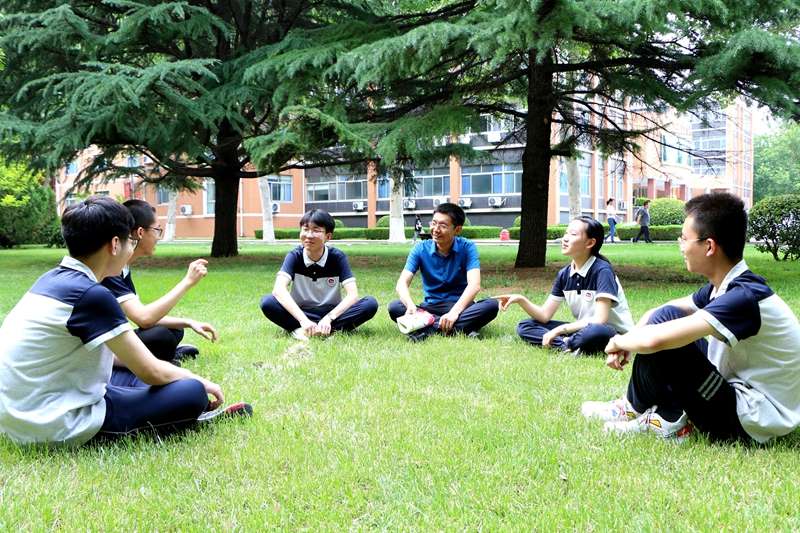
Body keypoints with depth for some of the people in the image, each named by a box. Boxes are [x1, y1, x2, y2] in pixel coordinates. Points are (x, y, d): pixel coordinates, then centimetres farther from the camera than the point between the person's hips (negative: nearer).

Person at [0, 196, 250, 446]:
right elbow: (152, 373, -14)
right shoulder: (91, 294, -20)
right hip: (54, 427, -10)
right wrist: (199, 381, 5)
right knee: (191, 393, -13)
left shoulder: (55, 279, 7)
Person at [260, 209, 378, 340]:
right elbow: (279, 289, -26)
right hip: (301, 312, 0)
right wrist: (303, 320, -40)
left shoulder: (337, 257, -9)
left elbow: (353, 295, -18)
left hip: (332, 312, 1)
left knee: (371, 304, -24)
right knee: (267, 302, -28)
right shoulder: (294, 256, -9)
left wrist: (328, 318, -34)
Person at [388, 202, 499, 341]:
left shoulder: (467, 248, -8)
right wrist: (411, 306, -36)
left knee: (491, 305, -30)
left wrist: (454, 312, -37)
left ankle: (429, 328, -35)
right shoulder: (421, 249, -4)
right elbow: (402, 283, -13)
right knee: (394, 307, -25)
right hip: (430, 308, 1)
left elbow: (474, 285, -20)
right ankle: (460, 328, -36)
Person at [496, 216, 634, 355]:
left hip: (614, 333, -7)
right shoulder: (564, 274, 1)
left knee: (596, 331, -43)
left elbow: (599, 320, -26)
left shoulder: (602, 270, -19)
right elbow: (545, 316, 1)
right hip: (584, 329, 7)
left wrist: (560, 330, -22)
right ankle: (568, 344, -20)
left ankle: (565, 343, -16)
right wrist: (521, 300, -15)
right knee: (525, 327, -3)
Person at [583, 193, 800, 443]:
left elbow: (654, 340, -35)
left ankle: (637, 410, 7)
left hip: (751, 424, -10)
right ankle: (668, 414, 6)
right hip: (735, 391, 10)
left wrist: (619, 341, -14)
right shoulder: (725, 286, 2)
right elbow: (662, 312, 14)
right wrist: (627, 343, -3)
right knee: (666, 316, 7)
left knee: (659, 343, -20)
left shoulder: (746, 296, -27)